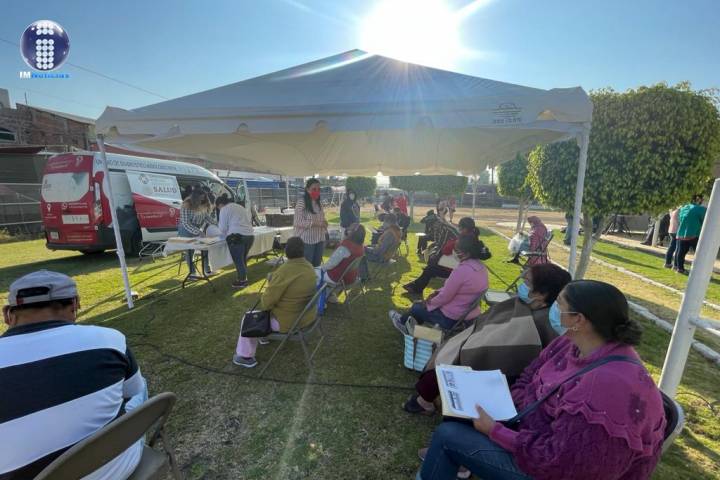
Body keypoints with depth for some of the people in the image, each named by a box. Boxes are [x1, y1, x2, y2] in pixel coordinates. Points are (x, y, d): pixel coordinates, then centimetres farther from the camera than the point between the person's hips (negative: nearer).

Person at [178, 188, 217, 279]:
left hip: (199, 229, 5)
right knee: (190, 250, 2)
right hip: (187, 230, -5)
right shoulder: (186, 206, -25)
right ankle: (192, 273, 15)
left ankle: (207, 269, 19)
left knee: (205, 247, 4)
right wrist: (198, 232, -35)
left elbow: (207, 217, 2)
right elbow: (186, 223, -26)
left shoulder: (203, 204, -10)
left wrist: (216, 224, -13)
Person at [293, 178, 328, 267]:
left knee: (317, 266, 12)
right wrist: (315, 223, -22)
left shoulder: (318, 203, 10)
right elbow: (297, 222, -16)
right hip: (307, 240, -6)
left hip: (319, 240, 6)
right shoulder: (301, 202, -10)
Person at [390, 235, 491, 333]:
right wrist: (438, 292, 7)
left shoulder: (462, 270, -30)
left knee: (416, 306, 16)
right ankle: (408, 325, 39)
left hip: (452, 319, -8)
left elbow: (445, 297, -22)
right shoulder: (481, 268, -1)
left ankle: (403, 322, 45)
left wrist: (429, 303, -4)